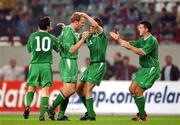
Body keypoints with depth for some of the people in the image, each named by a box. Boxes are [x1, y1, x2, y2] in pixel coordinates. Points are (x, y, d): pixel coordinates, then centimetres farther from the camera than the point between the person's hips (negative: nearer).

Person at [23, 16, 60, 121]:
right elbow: (58, 49, 18)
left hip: (34, 64, 1)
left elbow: (29, 49, 17)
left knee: (31, 87, 13)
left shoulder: (33, 36, 4)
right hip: (46, 65, -1)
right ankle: (42, 114, -10)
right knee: (45, 89, -1)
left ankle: (28, 105, -13)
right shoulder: (52, 38, 4)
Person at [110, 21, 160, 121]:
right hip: (144, 68, 10)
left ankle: (142, 116, 0)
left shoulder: (152, 41, -18)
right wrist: (119, 39, 7)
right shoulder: (142, 40, 12)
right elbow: (130, 45, 18)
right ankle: (142, 112, 14)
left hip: (151, 69, -10)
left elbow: (142, 52, -29)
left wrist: (129, 46, -30)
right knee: (132, 89, 6)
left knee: (138, 92, -11)